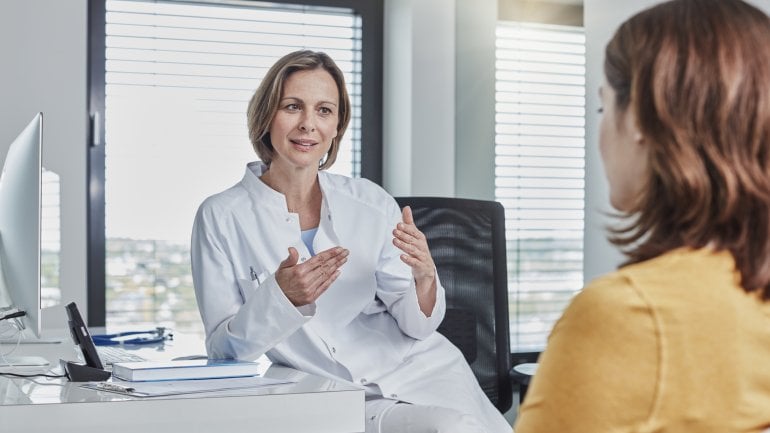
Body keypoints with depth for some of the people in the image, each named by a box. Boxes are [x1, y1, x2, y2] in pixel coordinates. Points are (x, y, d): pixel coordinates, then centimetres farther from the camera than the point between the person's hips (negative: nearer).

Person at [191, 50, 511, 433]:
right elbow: (222, 349, -4)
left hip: (420, 371, 4)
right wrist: (280, 298, -22)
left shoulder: (371, 203, 4)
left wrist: (424, 278, -17)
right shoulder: (221, 217, -2)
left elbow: (416, 326, 5)